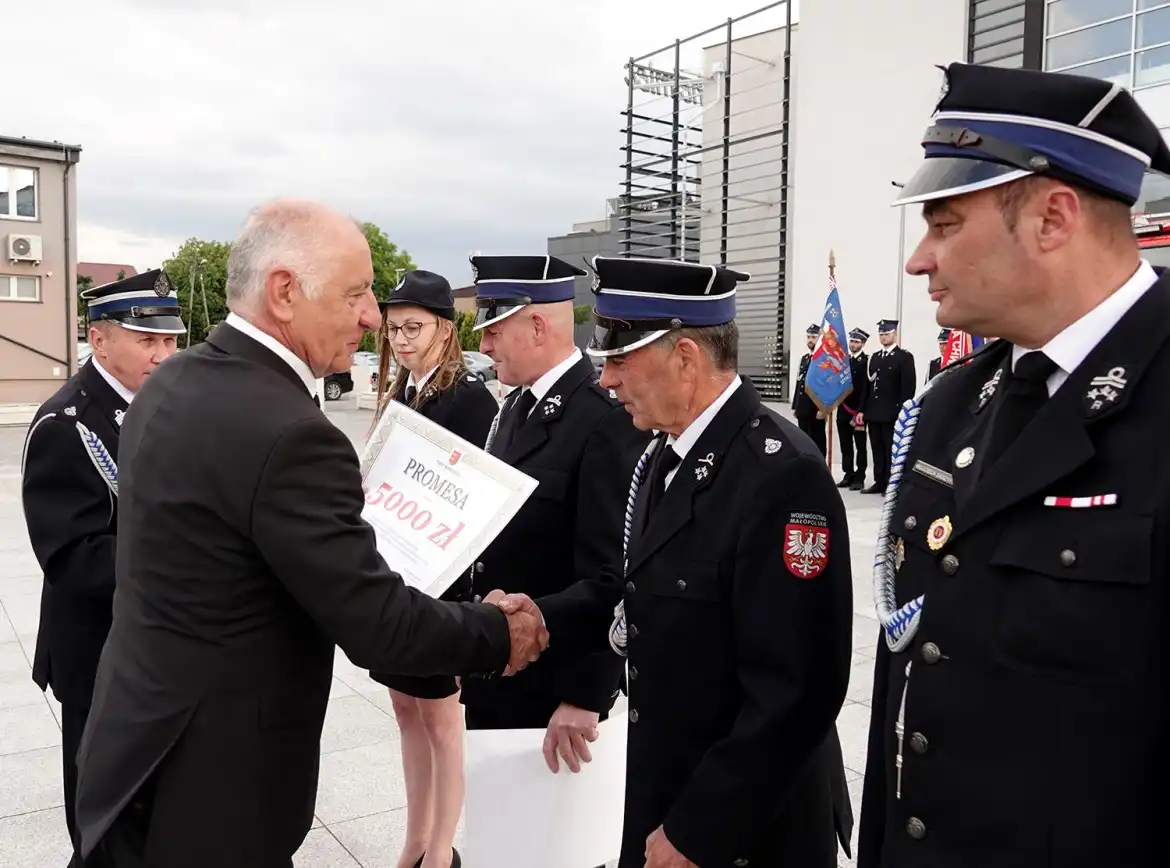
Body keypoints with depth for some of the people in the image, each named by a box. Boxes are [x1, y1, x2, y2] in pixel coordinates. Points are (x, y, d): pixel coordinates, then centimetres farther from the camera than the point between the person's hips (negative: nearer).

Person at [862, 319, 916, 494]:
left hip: (892, 413, -6)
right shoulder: (874, 357, 16)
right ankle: (879, 482, 16)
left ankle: (892, 484, 4)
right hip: (874, 412, 6)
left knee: (892, 450, -1)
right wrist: (864, 409, 10)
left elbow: (909, 386, -9)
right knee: (877, 450, 9)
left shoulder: (905, 357, -4)